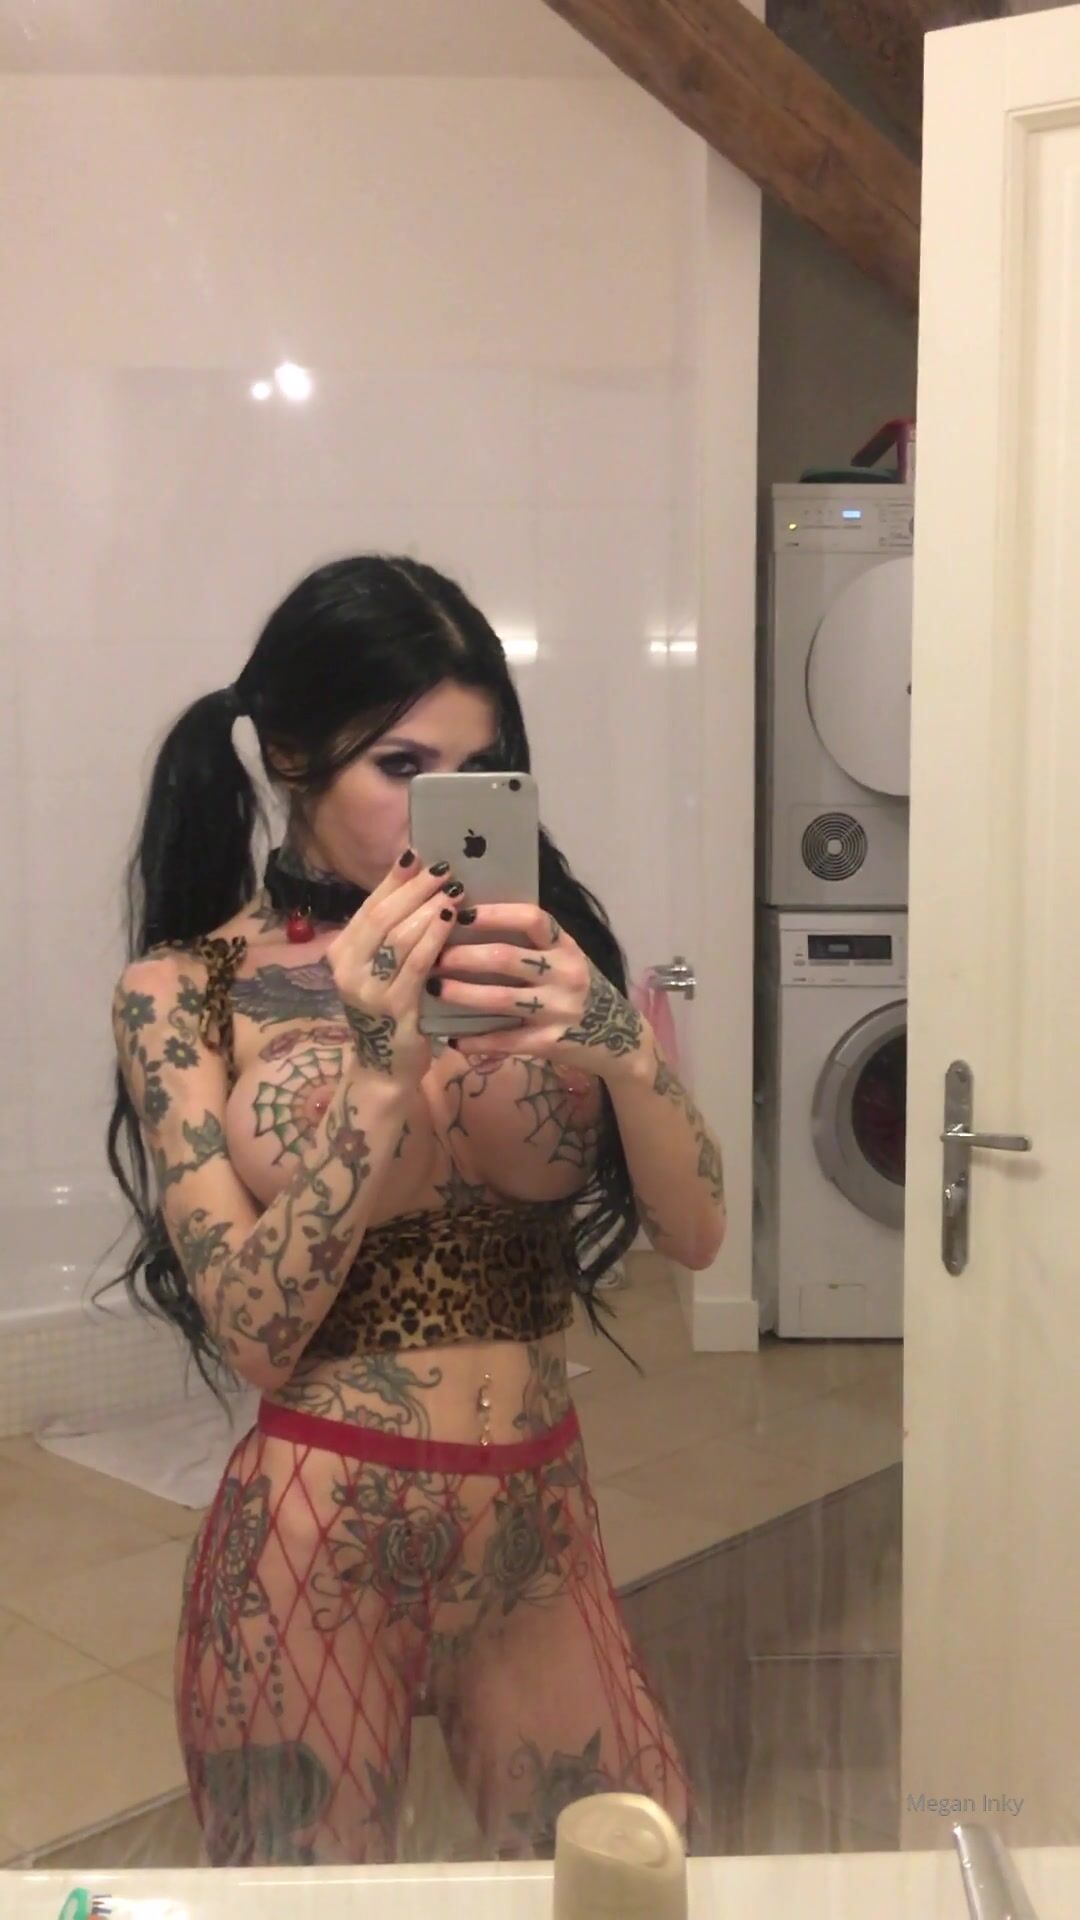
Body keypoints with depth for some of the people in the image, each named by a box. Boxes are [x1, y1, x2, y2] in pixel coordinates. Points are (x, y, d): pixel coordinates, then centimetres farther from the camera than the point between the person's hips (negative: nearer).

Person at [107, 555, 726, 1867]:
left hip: (542, 1522, 3)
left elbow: (694, 1233, -6)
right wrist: (379, 1068, -26)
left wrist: (615, 1038, -25)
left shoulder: (537, 947, -2)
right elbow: (254, 1336, -14)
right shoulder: (184, 990, -8)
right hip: (320, 1536, -2)